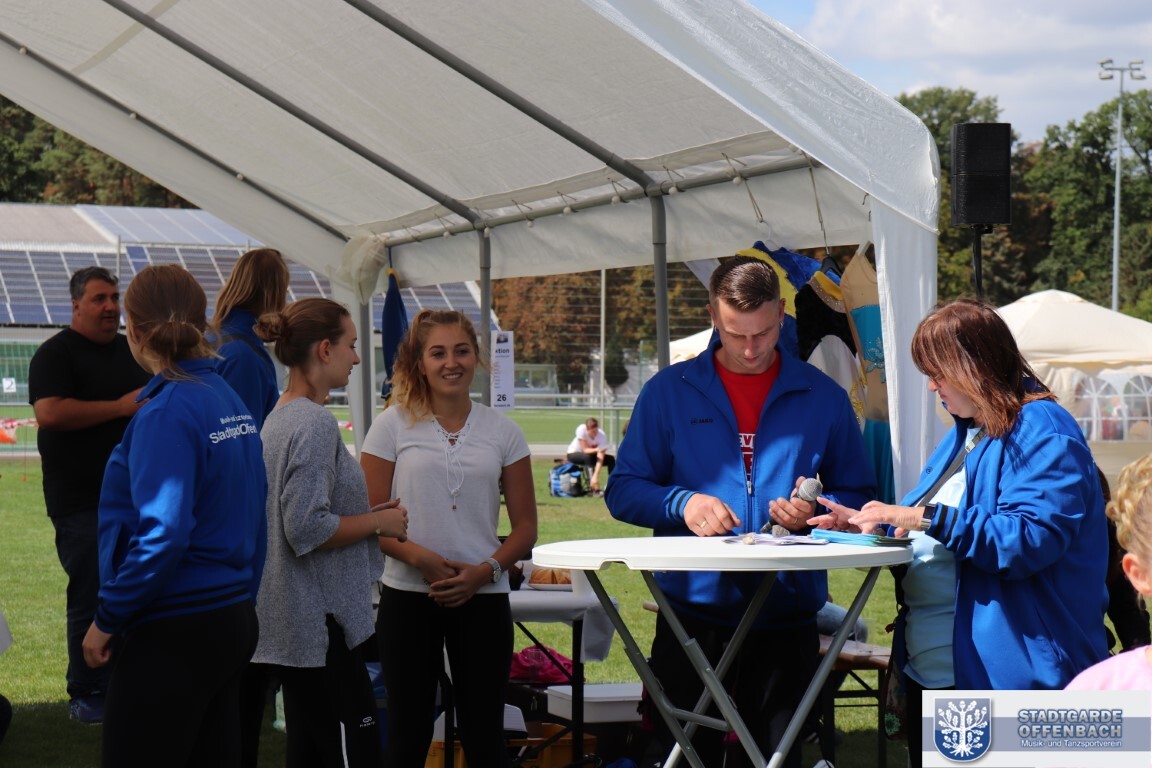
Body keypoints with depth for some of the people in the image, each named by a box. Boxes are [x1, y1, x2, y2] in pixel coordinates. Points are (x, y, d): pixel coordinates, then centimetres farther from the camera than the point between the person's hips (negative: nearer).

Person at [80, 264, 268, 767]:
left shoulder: (167, 412, -16)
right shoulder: (228, 400, 8)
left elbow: (162, 532, -23)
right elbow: (253, 515, 14)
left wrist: (108, 618, -13)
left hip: (173, 632, -8)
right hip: (233, 621, 9)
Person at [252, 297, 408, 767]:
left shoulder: (279, 417, 14)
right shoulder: (315, 424, -17)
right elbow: (307, 529, -23)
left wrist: (368, 514, 16)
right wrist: (379, 522, -10)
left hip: (290, 622, 10)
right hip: (319, 622, -10)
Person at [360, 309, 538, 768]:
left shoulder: (502, 433, 7)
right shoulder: (394, 425, 3)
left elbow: (525, 528, 8)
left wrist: (485, 570, -9)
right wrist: (419, 557, -16)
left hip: (482, 597, 1)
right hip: (408, 596, -1)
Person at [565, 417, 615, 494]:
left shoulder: (602, 436, -26)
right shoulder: (581, 430, -30)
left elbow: (600, 458, -32)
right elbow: (585, 450, -28)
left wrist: (595, 476, -42)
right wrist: (596, 450, -49)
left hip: (592, 454, 3)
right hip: (574, 454, -3)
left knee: (611, 459, -16)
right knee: (588, 457, -35)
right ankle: (595, 489, -38)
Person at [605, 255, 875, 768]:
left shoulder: (823, 397, 8)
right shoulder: (668, 391, 6)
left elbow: (858, 496, 9)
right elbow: (623, 491, 5)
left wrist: (816, 511, -12)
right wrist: (682, 504, -14)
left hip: (786, 619, 0)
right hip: (692, 615, 0)